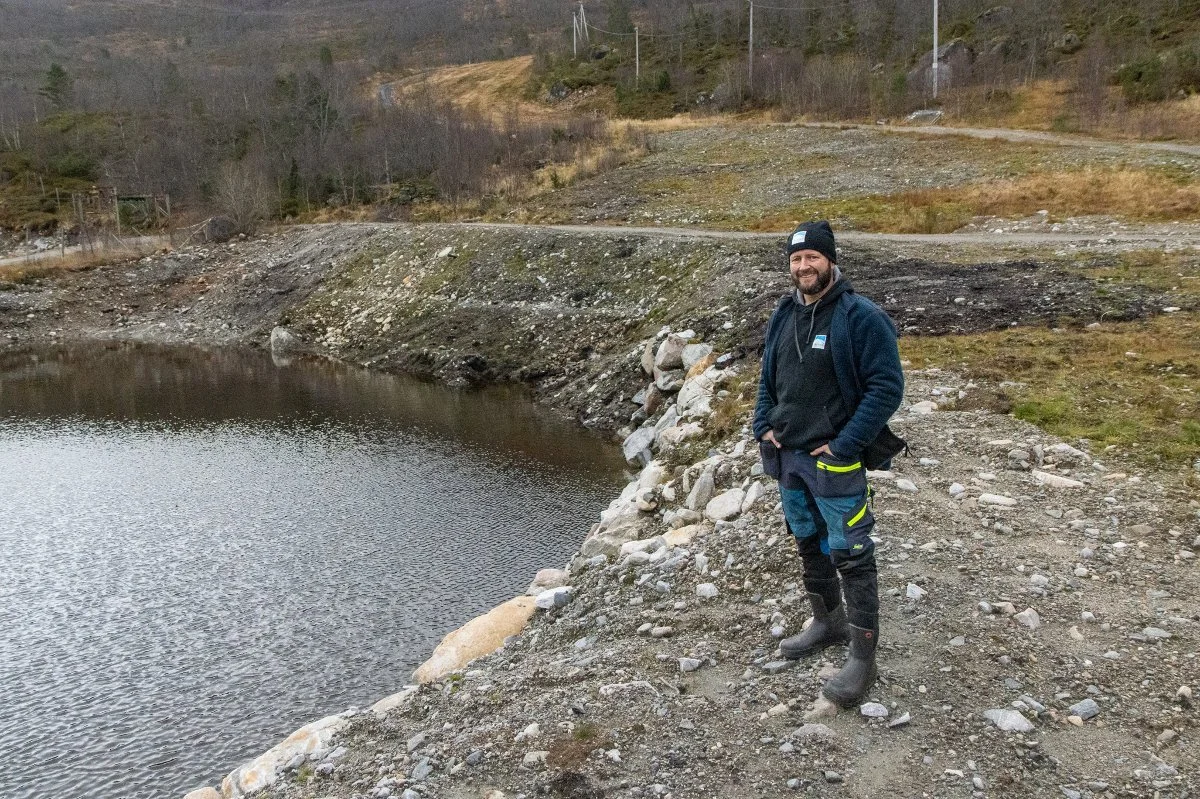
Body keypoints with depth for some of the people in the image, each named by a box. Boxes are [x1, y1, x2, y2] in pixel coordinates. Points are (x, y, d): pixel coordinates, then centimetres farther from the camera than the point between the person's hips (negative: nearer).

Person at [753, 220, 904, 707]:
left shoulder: (860, 317, -13)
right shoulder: (783, 316, 8)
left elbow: (887, 387, -16)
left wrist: (844, 446, -19)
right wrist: (763, 428, 4)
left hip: (835, 460, -7)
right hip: (787, 456, 7)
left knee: (850, 556, -2)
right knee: (808, 543, 19)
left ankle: (862, 657, 7)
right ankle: (827, 623, 38)